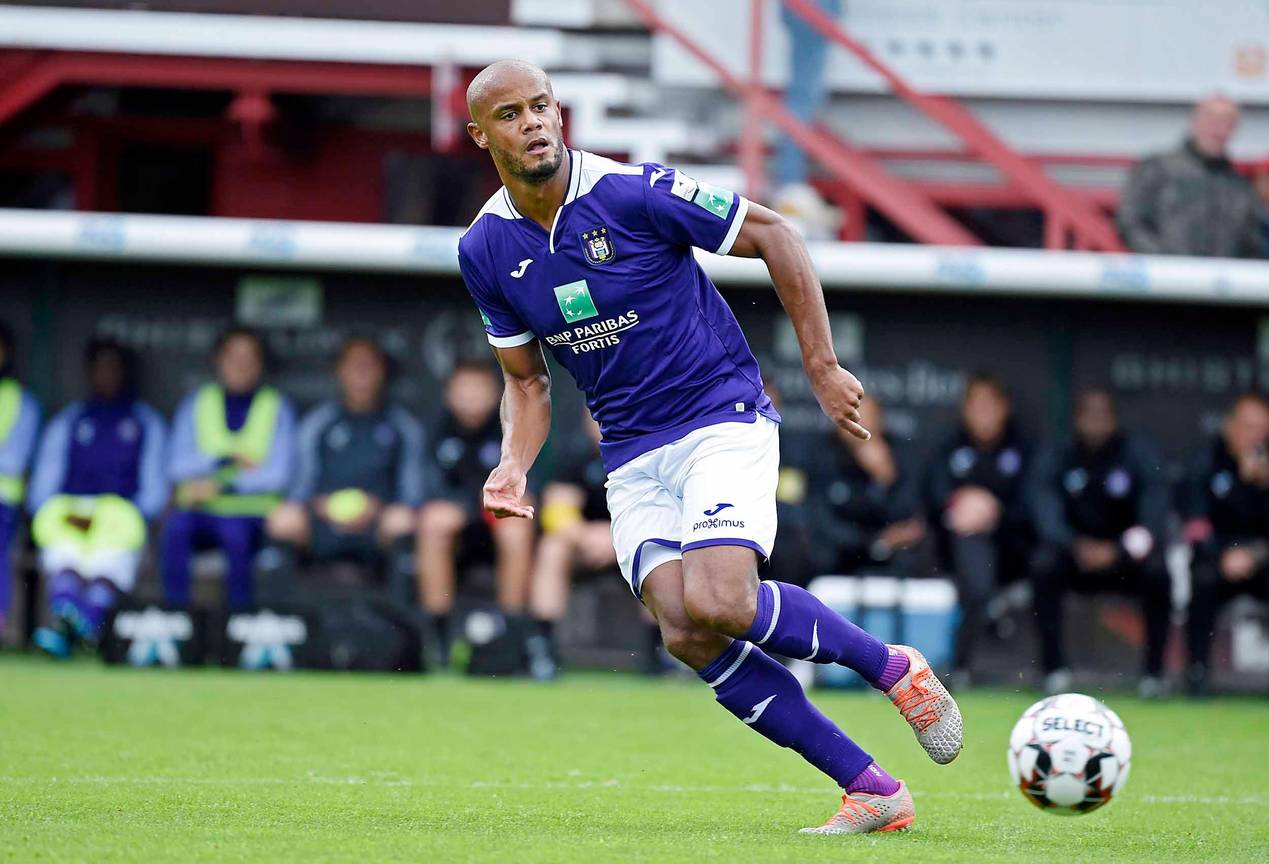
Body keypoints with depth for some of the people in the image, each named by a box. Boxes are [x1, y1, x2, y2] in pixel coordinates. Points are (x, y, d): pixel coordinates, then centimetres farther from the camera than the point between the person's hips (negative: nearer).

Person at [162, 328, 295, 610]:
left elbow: (279, 474, -2)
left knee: (238, 534, -36)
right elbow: (177, 467, 4)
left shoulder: (277, 408, 9)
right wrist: (226, 462, -8)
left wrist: (223, 486, -10)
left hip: (251, 515, -1)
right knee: (176, 526, -32)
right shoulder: (196, 404, 14)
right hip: (202, 511, 1)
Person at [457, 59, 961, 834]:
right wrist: (514, 467, -6)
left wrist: (822, 366, -5)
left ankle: (894, 668, -2)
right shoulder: (486, 251, 0)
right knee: (686, 635, -15)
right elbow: (527, 380, 13)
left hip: (723, 416, -5)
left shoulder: (634, 192, -15)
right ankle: (872, 791, -8)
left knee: (718, 603, -28)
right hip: (633, 455, 5)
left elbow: (773, 235, -5)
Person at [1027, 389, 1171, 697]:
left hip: (1125, 559, -1)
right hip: (1076, 558, 1)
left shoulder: (1140, 455, -7)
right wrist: (1078, 547, -38)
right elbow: (1047, 516, -18)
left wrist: (1116, 551, -35)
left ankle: (1155, 671, -24)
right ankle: (1054, 668, -25)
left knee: (1156, 570, -33)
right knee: (1043, 565, -31)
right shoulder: (1054, 459, -4)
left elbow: (1154, 518, -18)